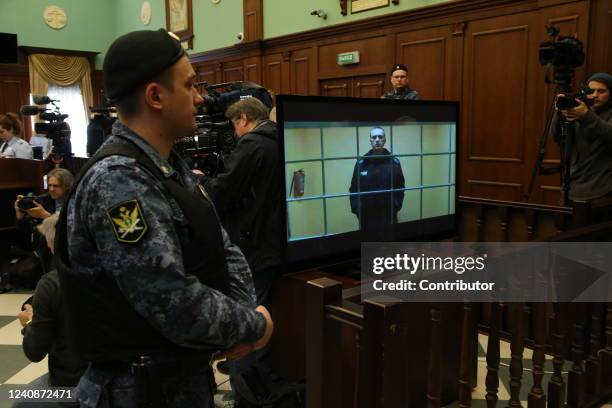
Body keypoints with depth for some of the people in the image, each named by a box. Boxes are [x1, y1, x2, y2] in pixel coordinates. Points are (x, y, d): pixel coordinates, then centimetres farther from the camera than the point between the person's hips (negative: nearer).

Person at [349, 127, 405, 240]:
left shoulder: (394, 162, 1)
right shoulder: (361, 163, 0)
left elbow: (400, 187, 4)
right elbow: (354, 189, 2)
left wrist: (397, 205, -8)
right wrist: (356, 208, -8)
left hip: (388, 214, 0)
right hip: (367, 214, 0)